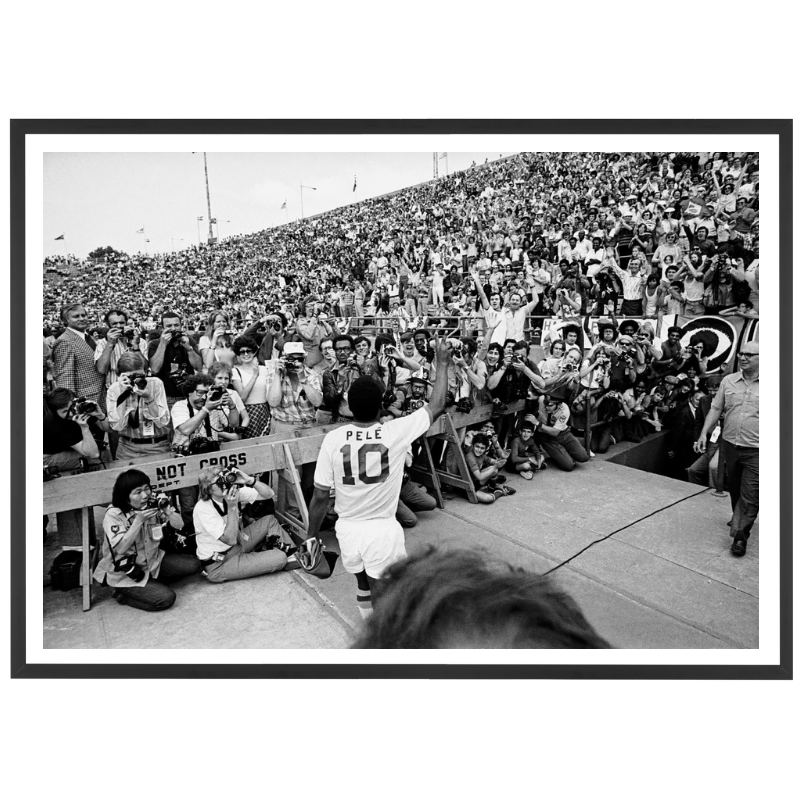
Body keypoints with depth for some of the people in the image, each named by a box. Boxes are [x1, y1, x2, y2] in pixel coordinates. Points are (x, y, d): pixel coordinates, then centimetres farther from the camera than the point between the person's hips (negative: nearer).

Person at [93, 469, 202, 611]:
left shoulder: (152, 505, -8)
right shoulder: (113, 515, -19)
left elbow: (179, 525, -7)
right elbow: (120, 548, -26)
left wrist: (167, 512, -27)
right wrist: (138, 520, -33)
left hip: (153, 560, 6)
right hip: (125, 574, -5)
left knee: (193, 565, -9)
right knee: (166, 598, -21)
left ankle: (154, 582, 6)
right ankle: (123, 594, 3)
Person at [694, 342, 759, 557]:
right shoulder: (728, 381, 3)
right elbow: (716, 409, 6)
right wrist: (704, 434, -3)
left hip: (755, 451, -4)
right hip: (729, 445, 4)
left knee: (749, 495, -3)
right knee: (734, 489, 20)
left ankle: (740, 534, 6)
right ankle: (739, 519, 42)